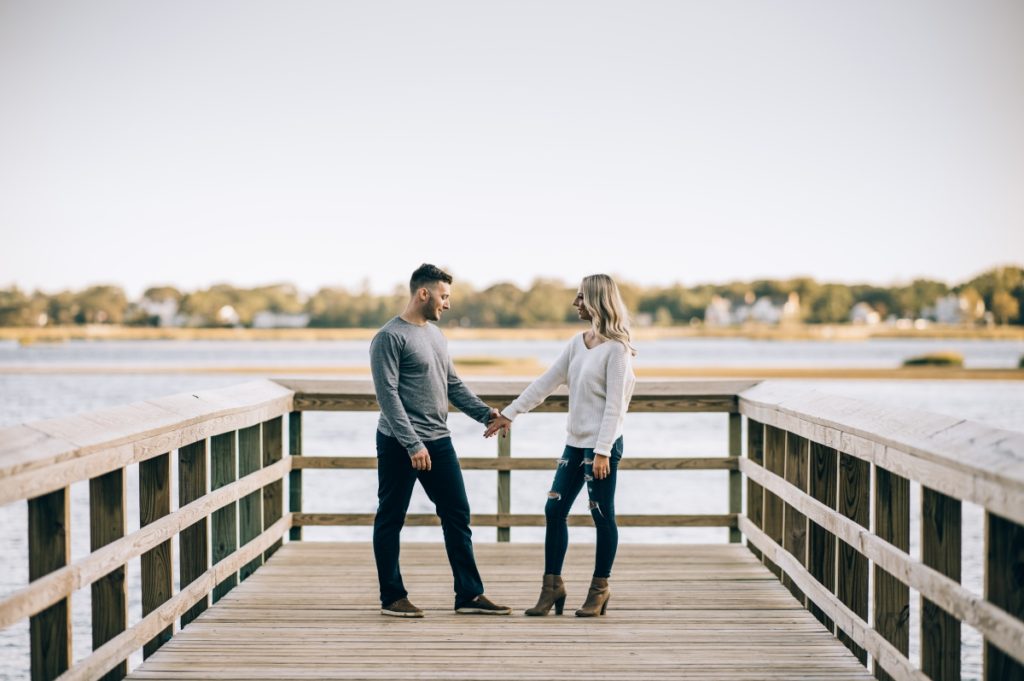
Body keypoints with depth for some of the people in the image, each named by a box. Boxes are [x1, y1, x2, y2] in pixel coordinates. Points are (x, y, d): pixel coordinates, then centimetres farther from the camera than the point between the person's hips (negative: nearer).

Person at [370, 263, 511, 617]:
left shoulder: (436, 335, 14)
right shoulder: (390, 337, -11)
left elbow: (453, 385, 21)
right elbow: (388, 395, -16)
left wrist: (485, 413, 9)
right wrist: (413, 444, -20)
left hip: (438, 441, 8)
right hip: (399, 443, -8)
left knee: (457, 515, 6)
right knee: (391, 519, 3)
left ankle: (469, 595, 11)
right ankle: (392, 597, 13)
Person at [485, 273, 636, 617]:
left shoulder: (616, 348, -11)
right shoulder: (578, 342, 11)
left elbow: (614, 404, -15)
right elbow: (546, 383, 13)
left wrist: (603, 450, -19)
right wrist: (509, 413, 10)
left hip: (602, 444, -8)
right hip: (575, 442, 8)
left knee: (602, 514, 1)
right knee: (555, 510, 6)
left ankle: (600, 588, 14)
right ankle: (552, 586, 15)